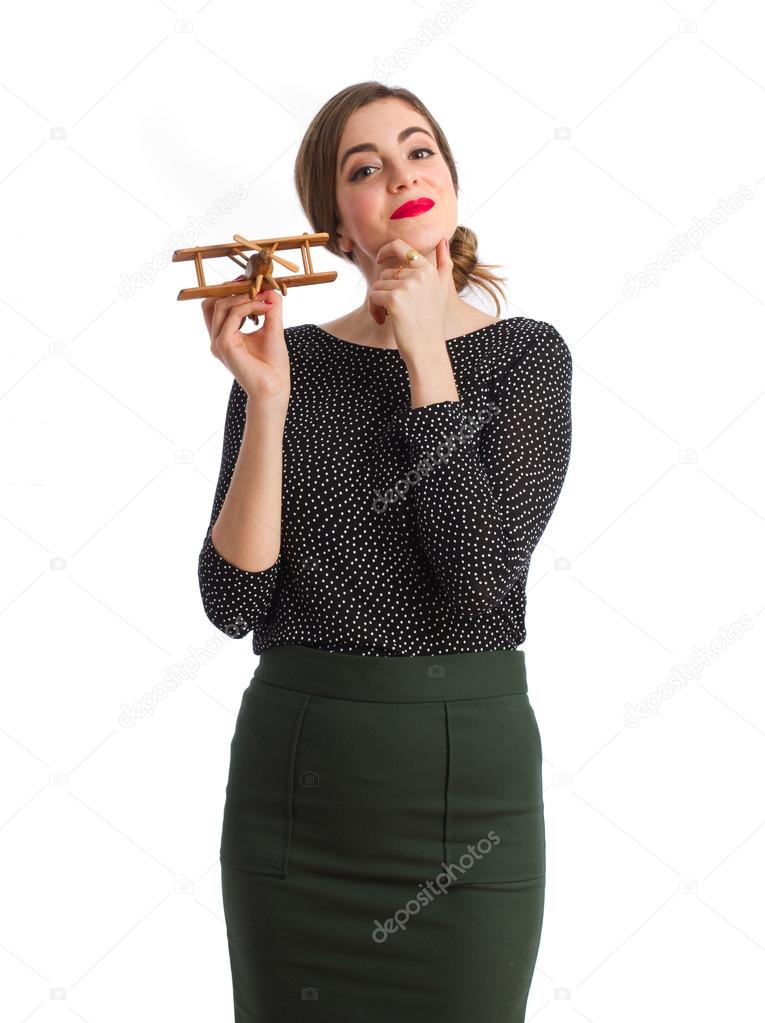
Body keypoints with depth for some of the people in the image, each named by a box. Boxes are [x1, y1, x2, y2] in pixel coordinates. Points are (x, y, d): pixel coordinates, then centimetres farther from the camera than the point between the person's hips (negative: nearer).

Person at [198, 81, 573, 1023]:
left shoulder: (525, 354, -2)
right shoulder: (289, 360, 1)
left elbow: (483, 571, -16)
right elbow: (234, 603, -6)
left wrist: (426, 358, -13)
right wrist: (265, 404, -16)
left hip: (469, 767, -1)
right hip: (295, 764, 1)